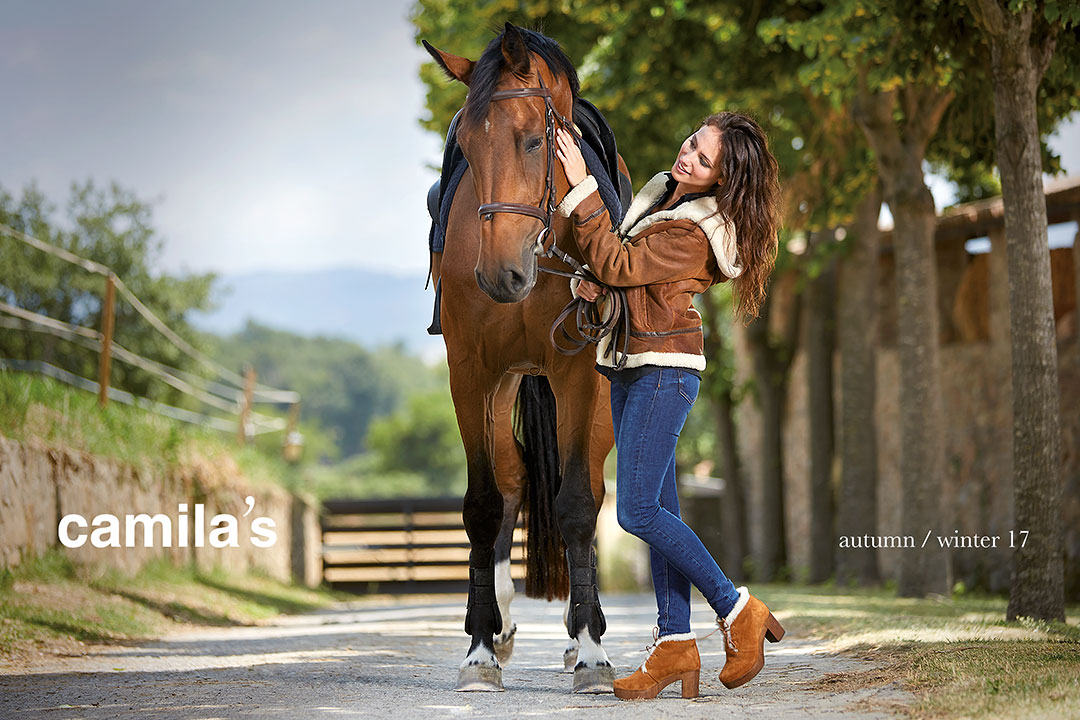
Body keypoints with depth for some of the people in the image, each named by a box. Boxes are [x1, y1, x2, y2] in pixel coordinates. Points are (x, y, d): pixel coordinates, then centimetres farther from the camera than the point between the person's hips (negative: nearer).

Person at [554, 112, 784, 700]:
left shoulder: (692, 234, -21)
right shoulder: (664, 191, 8)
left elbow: (619, 264, -23)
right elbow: (621, 253, 20)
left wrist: (582, 188, -23)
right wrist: (590, 279, 0)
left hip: (664, 366, -9)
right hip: (629, 364, 9)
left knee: (637, 510, -12)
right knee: (658, 506, 8)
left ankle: (737, 610, -1)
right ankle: (674, 642, 10)